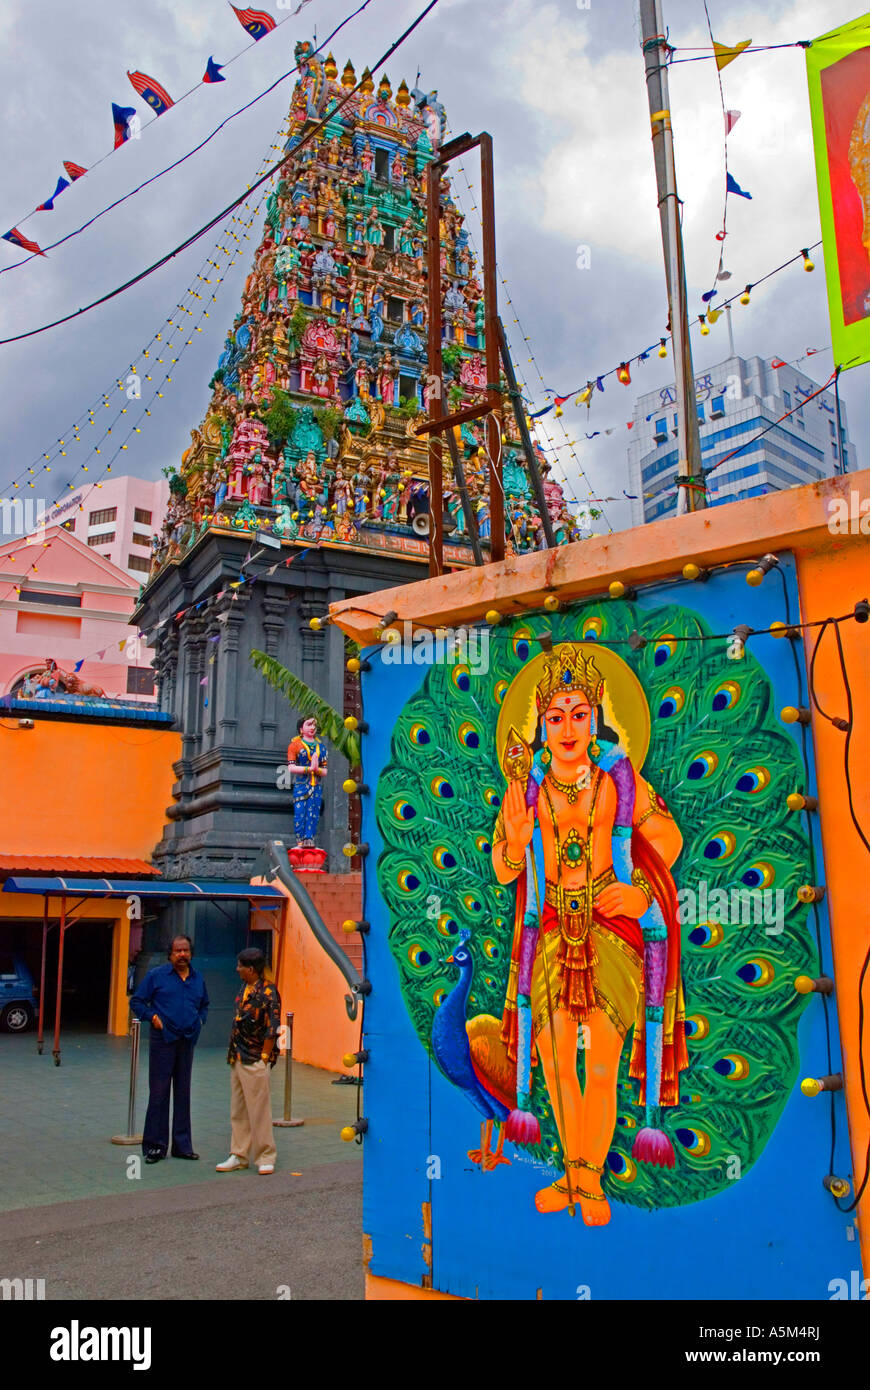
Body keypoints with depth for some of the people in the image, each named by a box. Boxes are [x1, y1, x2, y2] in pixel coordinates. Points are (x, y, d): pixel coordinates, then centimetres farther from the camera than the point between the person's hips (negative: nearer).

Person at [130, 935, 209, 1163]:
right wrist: (153, 1017, -9)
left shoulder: (197, 979, 11)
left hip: (188, 1041, 4)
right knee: (159, 1092, -2)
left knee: (183, 1093, 9)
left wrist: (200, 1020, 10)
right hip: (163, 1040, -4)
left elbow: (204, 1005, 27)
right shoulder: (156, 975, -2)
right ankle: (155, 1145, 7)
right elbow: (137, 1001, 3)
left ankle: (182, 1145, 17)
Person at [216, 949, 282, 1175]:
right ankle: (239, 1156, 22)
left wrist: (263, 1057, -14)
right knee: (238, 1112, 13)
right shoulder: (243, 989, 10)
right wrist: (233, 1054, 14)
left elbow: (272, 1029, -16)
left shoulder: (267, 992, -16)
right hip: (237, 1060, 8)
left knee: (259, 1111, 0)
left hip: (255, 1062, -8)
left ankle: (266, 1158, 11)